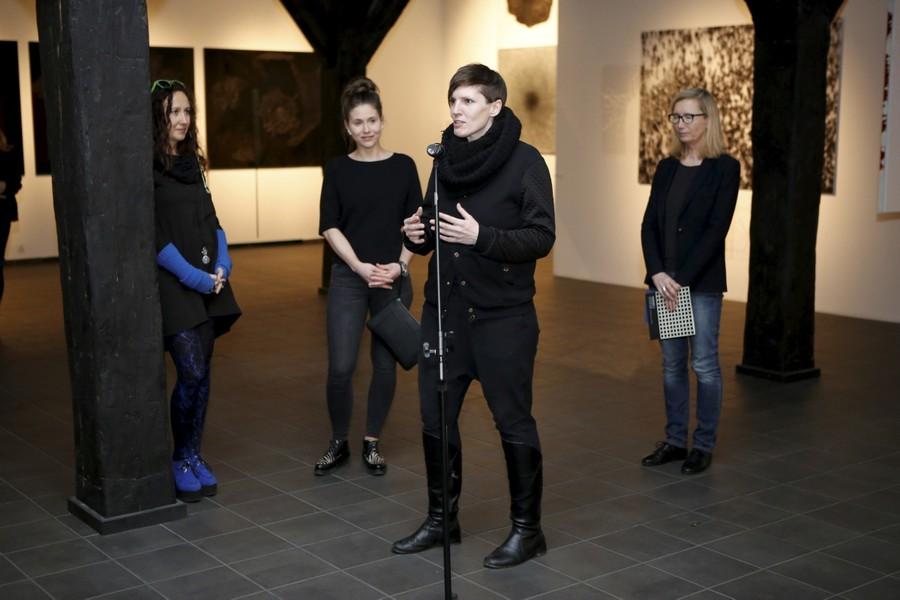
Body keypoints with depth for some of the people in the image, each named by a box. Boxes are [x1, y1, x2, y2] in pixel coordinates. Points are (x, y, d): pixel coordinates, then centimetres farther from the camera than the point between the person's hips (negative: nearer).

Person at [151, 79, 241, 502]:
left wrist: (222, 267, -1)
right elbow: (155, 237, -12)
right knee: (192, 373, -10)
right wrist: (195, 277, -14)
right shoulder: (148, 168, -8)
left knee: (201, 373, 7)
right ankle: (181, 460, 8)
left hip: (208, 283, 6)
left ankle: (194, 457, 19)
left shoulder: (193, 162, 14)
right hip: (173, 286, -6)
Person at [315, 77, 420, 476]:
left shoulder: (402, 166, 3)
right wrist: (360, 266, -13)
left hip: (394, 279, 1)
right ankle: (338, 443, 14)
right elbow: (330, 226, -2)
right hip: (349, 278, -1)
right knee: (340, 367, -7)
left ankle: (372, 443, 21)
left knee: (385, 364, 5)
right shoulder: (338, 169, 3)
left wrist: (400, 265, -10)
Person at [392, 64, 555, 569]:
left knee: (513, 422, 2)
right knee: (436, 418, 11)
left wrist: (482, 235, -25)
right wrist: (418, 234, -5)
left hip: (502, 316, -6)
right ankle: (442, 518, 27)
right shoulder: (447, 158, 10)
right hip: (444, 309, 6)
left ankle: (527, 528, 17)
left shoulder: (524, 160, -8)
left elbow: (542, 237, -14)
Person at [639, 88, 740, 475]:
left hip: (702, 283, -5)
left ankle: (704, 445, 12)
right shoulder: (667, 168, 10)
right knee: (672, 364, 11)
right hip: (664, 280, 5)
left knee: (704, 364, 1)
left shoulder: (724, 168, -5)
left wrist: (682, 279, -16)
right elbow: (649, 224, 5)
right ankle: (674, 440, 20)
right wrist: (658, 273, -10)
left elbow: (716, 229, -12)